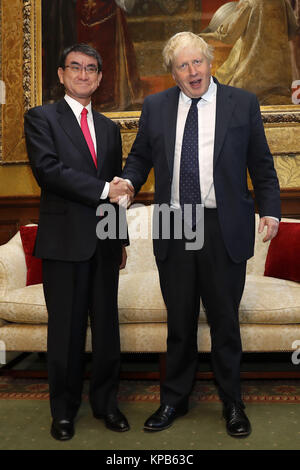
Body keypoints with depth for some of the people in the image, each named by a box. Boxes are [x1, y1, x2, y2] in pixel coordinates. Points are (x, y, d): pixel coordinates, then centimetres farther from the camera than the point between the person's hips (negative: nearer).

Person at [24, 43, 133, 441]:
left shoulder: (109, 128, 18)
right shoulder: (41, 118, 2)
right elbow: (47, 168, -14)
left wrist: (122, 241, 17)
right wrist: (102, 189, -17)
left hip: (105, 243, 5)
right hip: (65, 240, -4)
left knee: (107, 325, 10)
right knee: (66, 329, 4)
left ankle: (106, 402, 26)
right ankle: (64, 410, 21)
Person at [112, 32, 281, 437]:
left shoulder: (242, 103, 4)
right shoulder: (155, 107, 9)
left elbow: (262, 165, 5)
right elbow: (140, 156, 16)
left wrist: (270, 209, -7)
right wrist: (128, 181, -4)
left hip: (224, 230, -1)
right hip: (173, 229, 2)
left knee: (225, 321, 9)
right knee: (179, 322, 13)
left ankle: (232, 404, 28)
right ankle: (174, 400, 30)